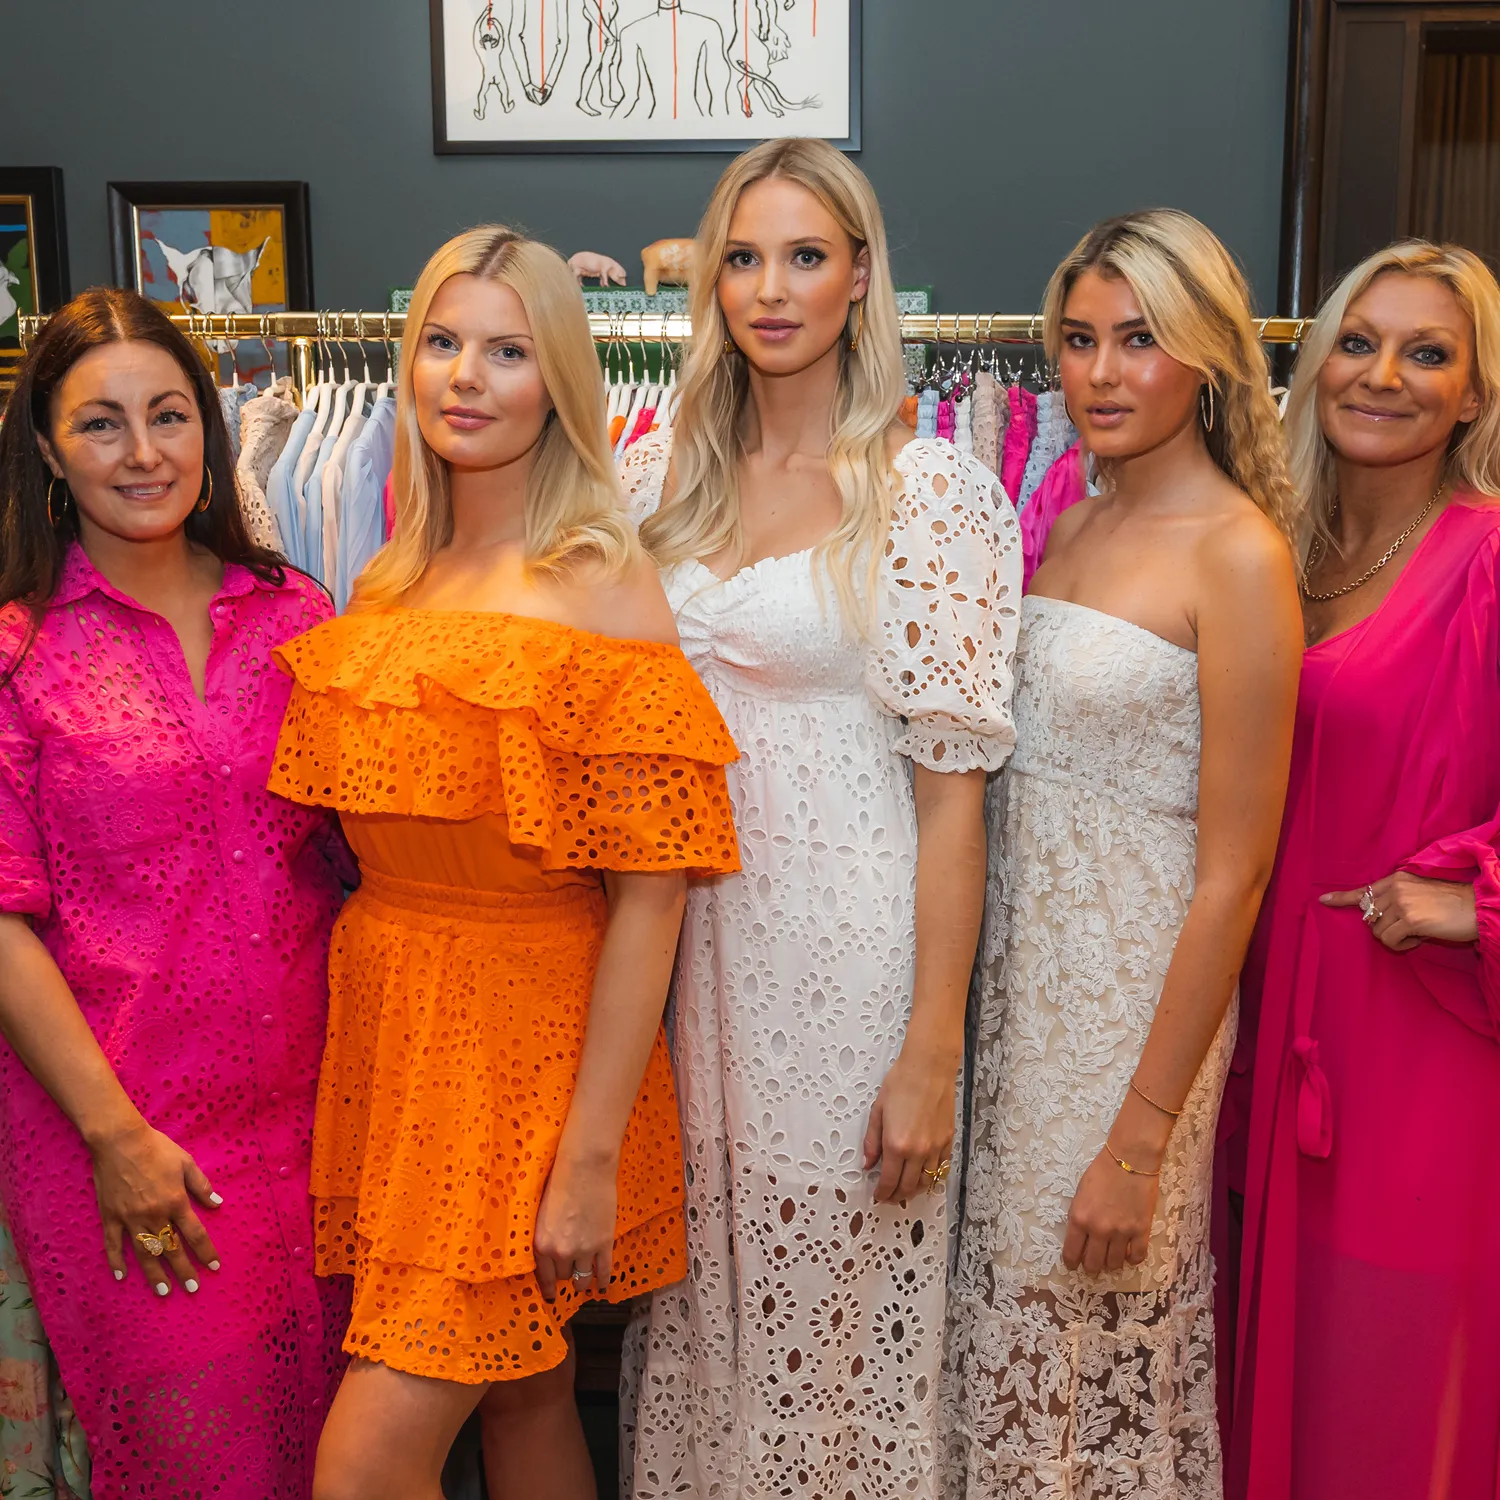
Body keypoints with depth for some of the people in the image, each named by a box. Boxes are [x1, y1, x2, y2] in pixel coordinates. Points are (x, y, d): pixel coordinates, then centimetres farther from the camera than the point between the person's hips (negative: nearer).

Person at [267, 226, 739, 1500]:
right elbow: (370, 838, 13)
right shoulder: (391, 583, 8)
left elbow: (649, 893, -16)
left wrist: (592, 1156, -18)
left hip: (528, 1041, -6)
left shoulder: (602, 585, -13)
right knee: (522, 1391, 18)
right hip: (386, 1015, 6)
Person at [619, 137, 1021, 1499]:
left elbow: (951, 788, -11)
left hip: (850, 946, -4)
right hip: (685, 935, 5)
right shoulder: (661, 476, 5)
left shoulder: (932, 491, -9)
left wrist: (933, 1050, -12)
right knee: (697, 1280, 18)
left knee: (836, 1286, 9)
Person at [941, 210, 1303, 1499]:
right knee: (1011, 1309, 18)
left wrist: (1141, 1141, -17)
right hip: (1023, 961, 7)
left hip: (1138, 988, -6)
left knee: (1104, 1339, 10)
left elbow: (1234, 874, -17)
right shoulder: (1075, 523, 7)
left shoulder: (1237, 553, -15)